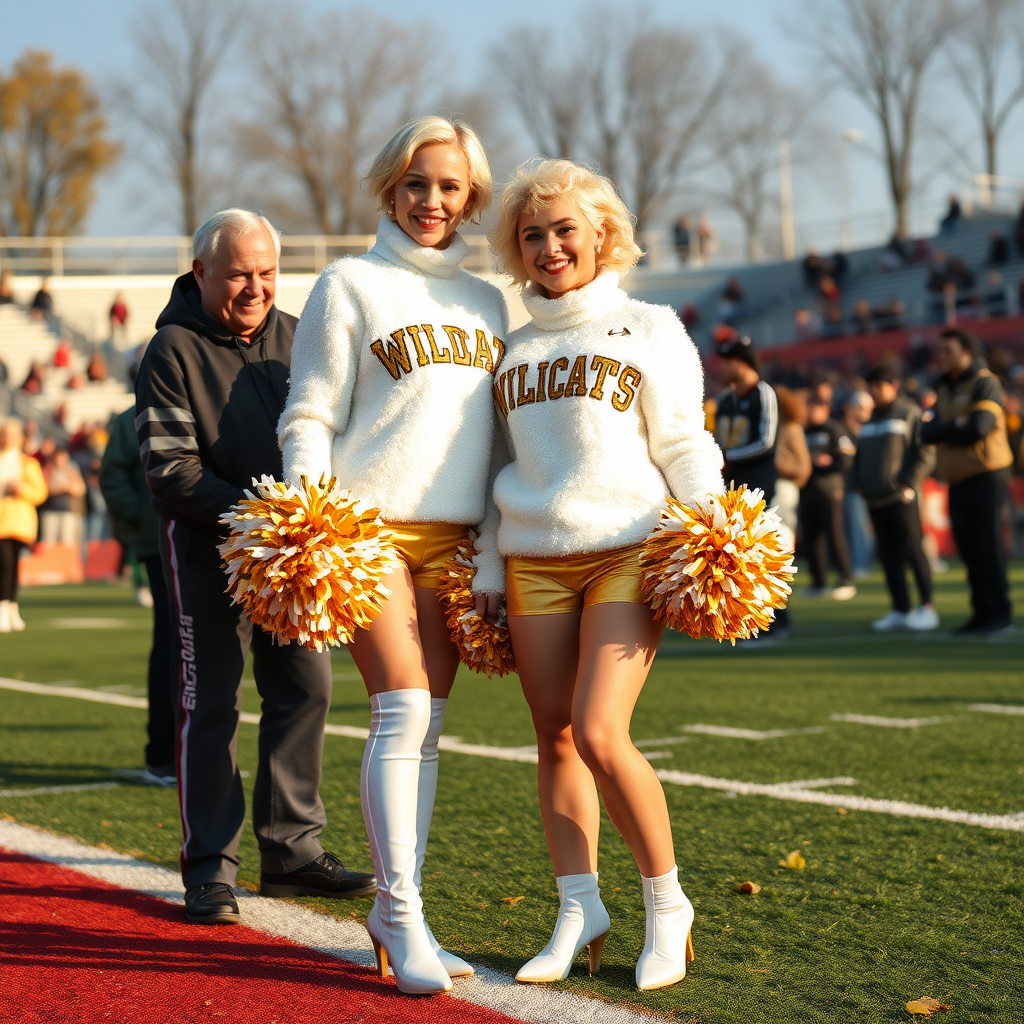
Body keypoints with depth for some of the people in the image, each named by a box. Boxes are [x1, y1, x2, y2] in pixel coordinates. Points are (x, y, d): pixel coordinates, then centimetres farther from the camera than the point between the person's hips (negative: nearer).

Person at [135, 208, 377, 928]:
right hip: (208, 549, -5)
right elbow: (170, 470, -14)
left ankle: (293, 851, 17)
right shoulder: (172, 352, -8)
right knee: (210, 704, -3)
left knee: (306, 690, 5)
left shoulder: (298, 338, 9)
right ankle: (210, 869, 4)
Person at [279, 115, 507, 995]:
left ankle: (397, 909, 13)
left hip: (453, 535, 5)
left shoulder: (485, 302, 17)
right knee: (402, 711, -12)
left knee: (427, 726, 4)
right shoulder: (350, 286, 3)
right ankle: (400, 911, -5)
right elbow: (309, 418, -1)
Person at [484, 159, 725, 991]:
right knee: (555, 737, -1)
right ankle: (579, 912, 7)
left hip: (627, 549, -4)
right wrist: (482, 575, 14)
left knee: (599, 733, -15)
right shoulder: (516, 346, 17)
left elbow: (684, 448, 5)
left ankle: (667, 904, 1)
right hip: (534, 558, 4)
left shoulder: (649, 329, 7)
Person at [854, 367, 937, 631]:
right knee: (888, 556, 6)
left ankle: (927, 608, -3)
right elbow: (860, 457, 25)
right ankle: (900, 611, 10)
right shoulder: (871, 421, 20)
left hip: (900, 498, -7)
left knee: (912, 552, -8)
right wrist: (858, 484, 9)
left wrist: (908, 485, -15)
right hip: (874, 500, 7)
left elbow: (925, 454, -9)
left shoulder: (911, 413, -2)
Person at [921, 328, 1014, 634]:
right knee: (968, 549, 6)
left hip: (986, 476, -7)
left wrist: (943, 430, -6)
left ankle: (1001, 614, -2)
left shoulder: (985, 384, -6)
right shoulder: (943, 389, 16)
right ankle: (982, 612, 13)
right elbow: (927, 433, 4)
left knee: (989, 547, -8)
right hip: (957, 480, 7)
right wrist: (955, 426, -13)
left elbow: (979, 427, -21)